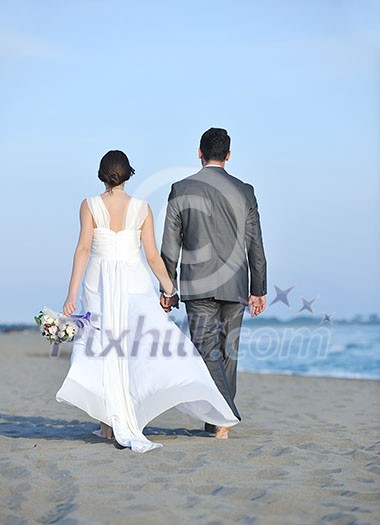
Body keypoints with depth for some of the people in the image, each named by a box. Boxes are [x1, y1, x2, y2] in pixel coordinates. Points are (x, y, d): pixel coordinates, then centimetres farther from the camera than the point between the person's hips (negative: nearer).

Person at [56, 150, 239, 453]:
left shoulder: (90, 206, -1)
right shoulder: (141, 208, 1)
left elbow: (83, 248, -9)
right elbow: (153, 255, -1)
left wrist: (72, 293, -10)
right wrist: (170, 289, 10)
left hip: (99, 283, 0)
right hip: (134, 282, 0)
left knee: (102, 350, 8)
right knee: (149, 347, -2)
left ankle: (109, 425, 9)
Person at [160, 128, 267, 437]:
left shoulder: (181, 190, -1)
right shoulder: (244, 191, 2)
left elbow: (170, 246, 1)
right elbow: (255, 246, 4)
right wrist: (258, 290, 11)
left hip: (198, 284, -2)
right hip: (235, 285, 2)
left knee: (207, 351, -3)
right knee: (227, 351, 12)